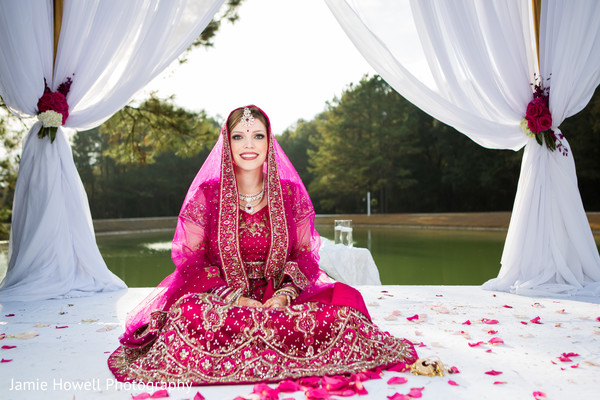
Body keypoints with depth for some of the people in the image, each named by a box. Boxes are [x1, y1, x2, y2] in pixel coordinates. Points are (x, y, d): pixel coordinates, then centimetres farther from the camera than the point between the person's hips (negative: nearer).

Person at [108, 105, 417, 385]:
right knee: (188, 312, -34)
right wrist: (234, 298, -17)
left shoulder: (291, 193, 3)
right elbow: (190, 260, -2)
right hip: (220, 298, -1)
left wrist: (284, 295, -17)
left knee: (343, 306, -25)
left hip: (282, 296, 2)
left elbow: (305, 256, 4)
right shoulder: (205, 195, -1)